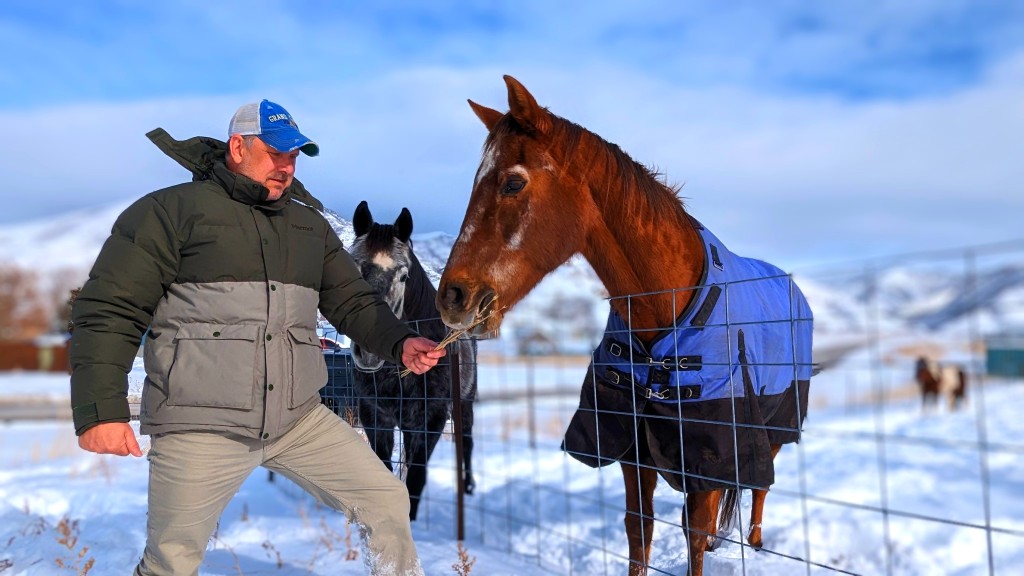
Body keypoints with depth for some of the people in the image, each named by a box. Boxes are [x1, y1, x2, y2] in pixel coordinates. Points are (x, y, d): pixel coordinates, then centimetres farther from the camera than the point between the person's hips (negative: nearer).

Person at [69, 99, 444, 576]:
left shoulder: (311, 225, 14)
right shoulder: (170, 211, -4)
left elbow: (353, 302, 13)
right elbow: (108, 312, -7)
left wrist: (400, 344, -7)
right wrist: (101, 410, -16)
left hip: (300, 420, 5)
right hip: (200, 428, -4)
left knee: (388, 501, 5)